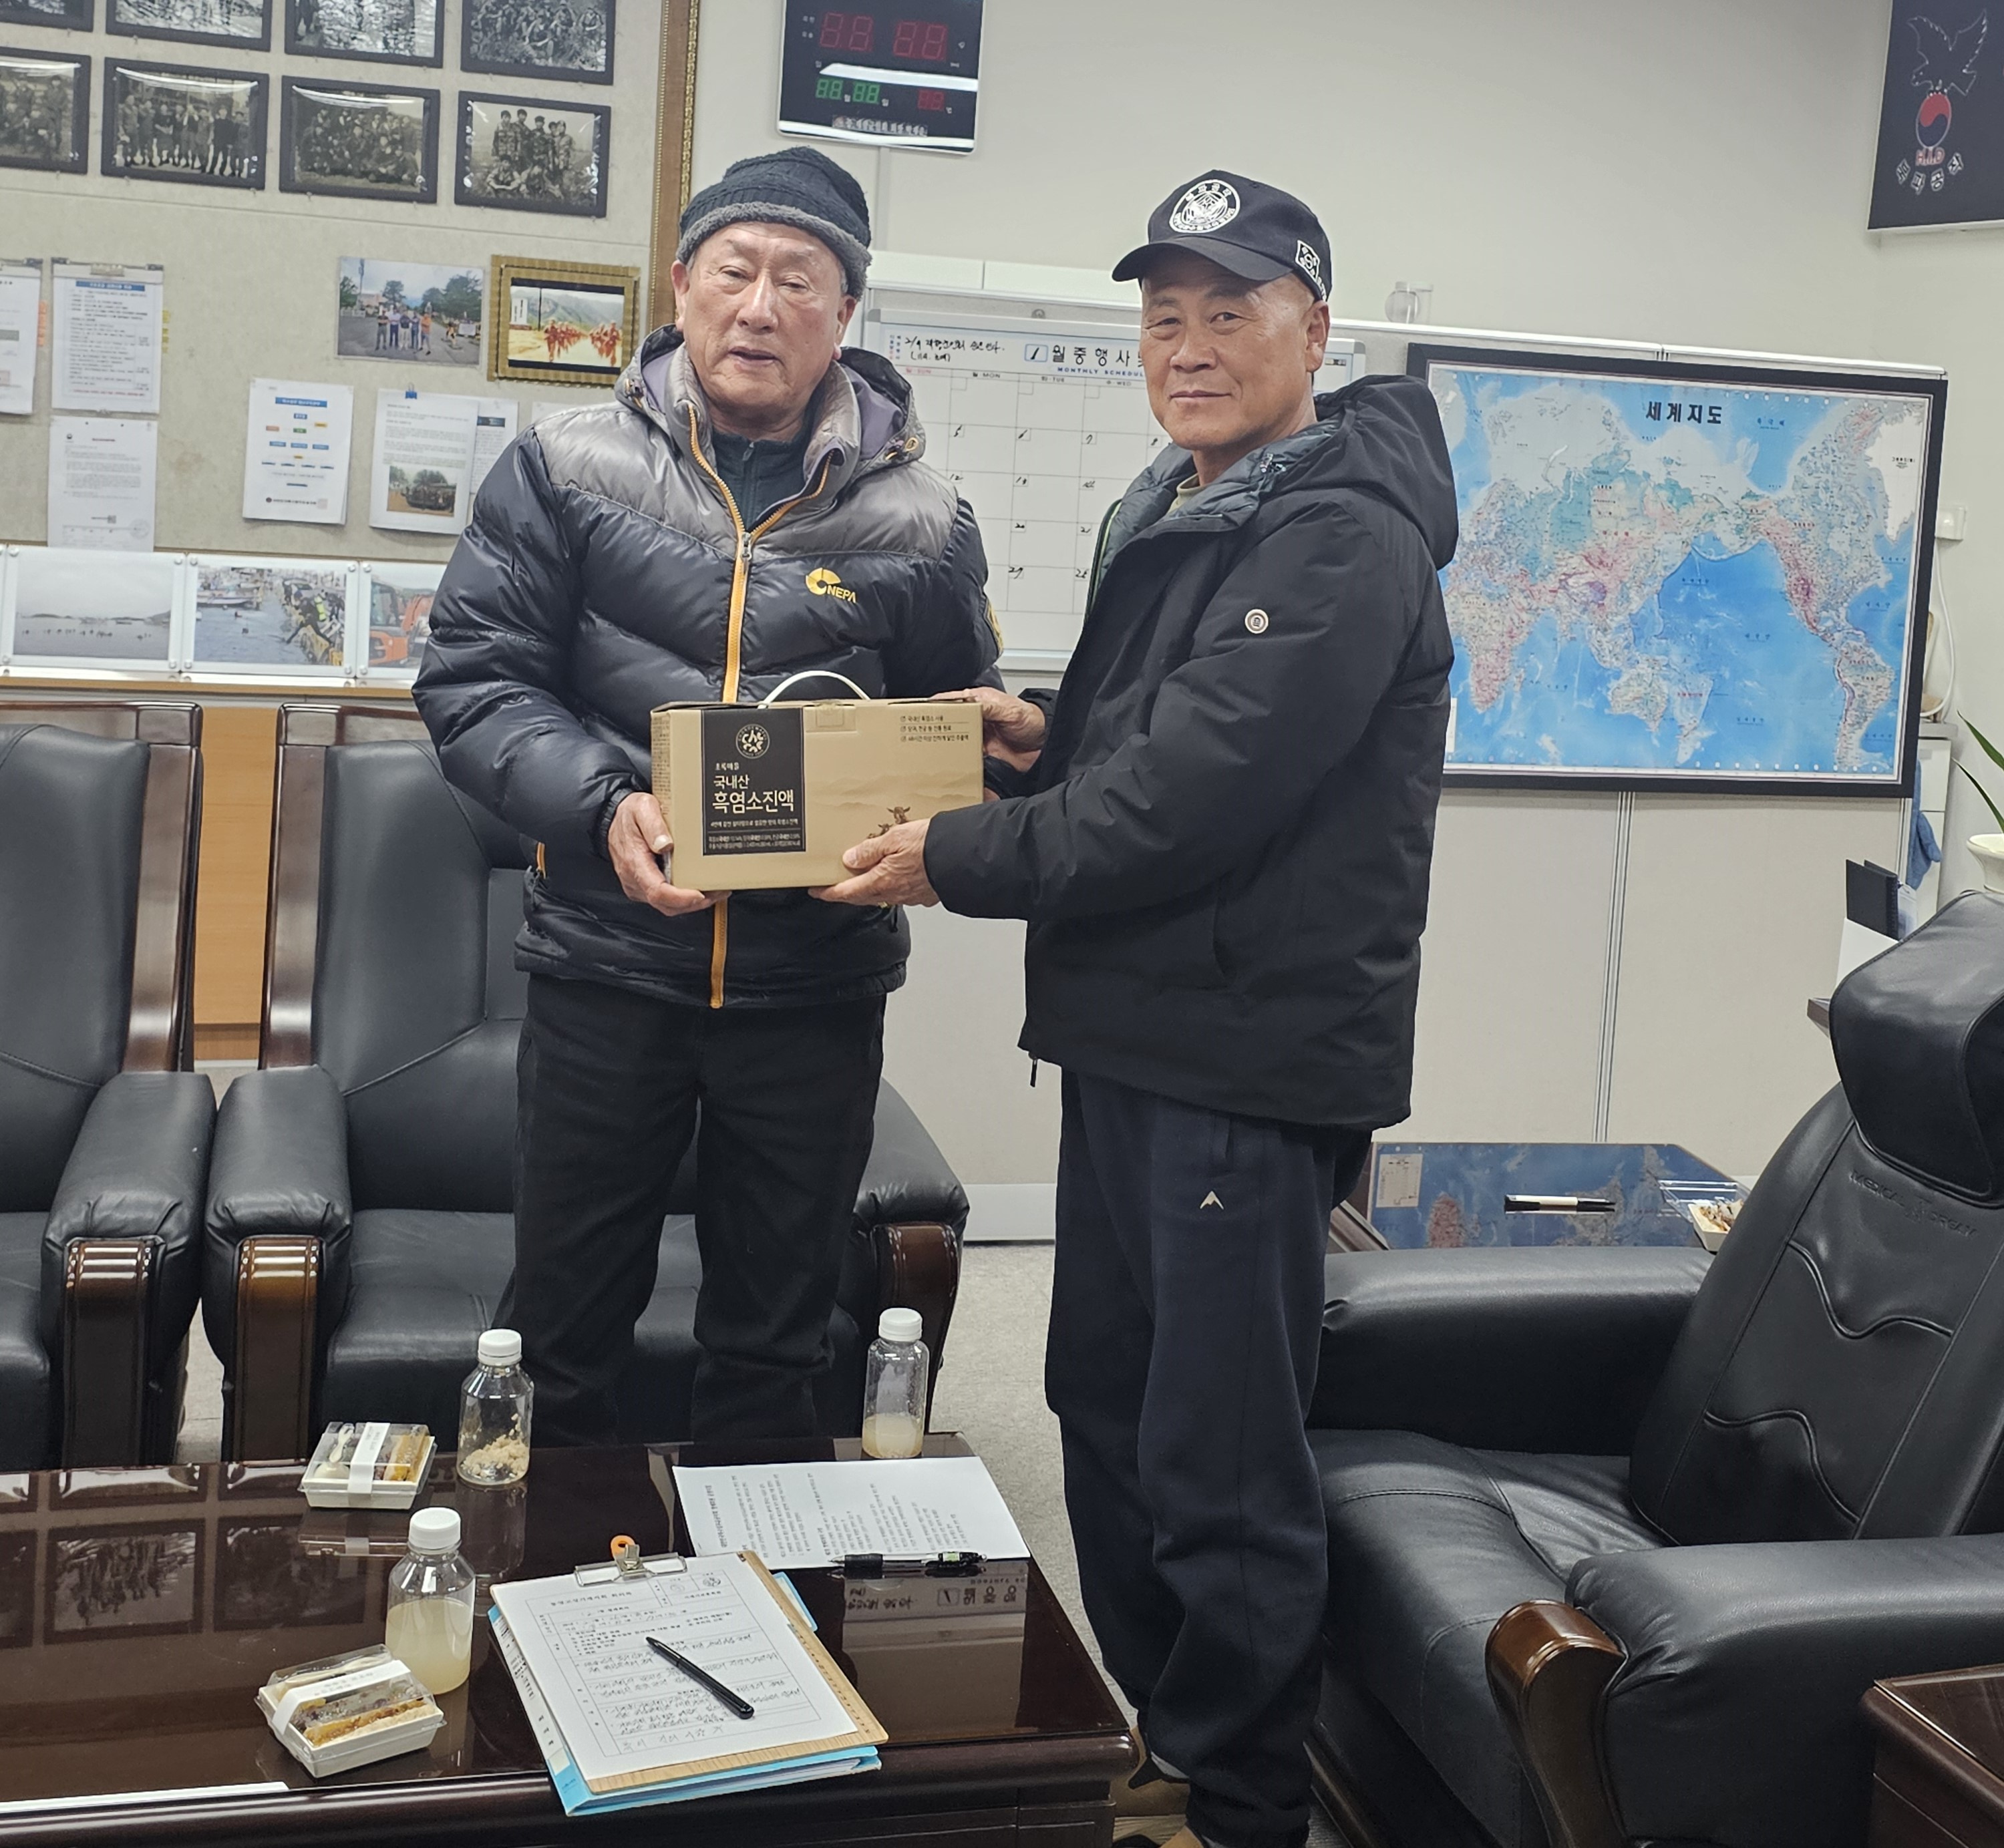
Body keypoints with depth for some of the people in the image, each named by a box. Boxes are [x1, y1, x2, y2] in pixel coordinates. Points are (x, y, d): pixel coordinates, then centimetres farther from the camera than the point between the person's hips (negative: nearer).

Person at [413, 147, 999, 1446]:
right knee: (565, 1318, 12)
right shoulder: (566, 470, 0)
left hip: (819, 985, 1)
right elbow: (474, 680, -3)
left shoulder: (920, 523, 1)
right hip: (608, 963, 0)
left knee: (777, 1338, 15)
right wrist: (604, 807, -20)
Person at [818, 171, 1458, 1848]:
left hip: (1254, 1057, -10)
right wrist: (1053, 731, 3)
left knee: (1222, 1463, -1)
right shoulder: (1169, 516, 15)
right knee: (1106, 1401, 20)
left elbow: (1193, 802, -23)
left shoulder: (1344, 542, -17)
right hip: (1129, 1034, 10)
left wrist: (956, 862, -13)